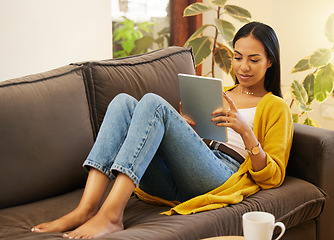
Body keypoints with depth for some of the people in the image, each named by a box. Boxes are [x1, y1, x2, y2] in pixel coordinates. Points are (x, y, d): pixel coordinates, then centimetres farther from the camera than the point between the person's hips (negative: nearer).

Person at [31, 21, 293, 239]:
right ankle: (85, 210, -30)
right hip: (174, 185, 6)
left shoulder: (276, 107, 16)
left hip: (223, 177, -5)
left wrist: (245, 130, -10)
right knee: (123, 102, -17)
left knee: (153, 103, -26)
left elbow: (272, 177, 5)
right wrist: (180, 127, 8)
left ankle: (111, 215, -38)